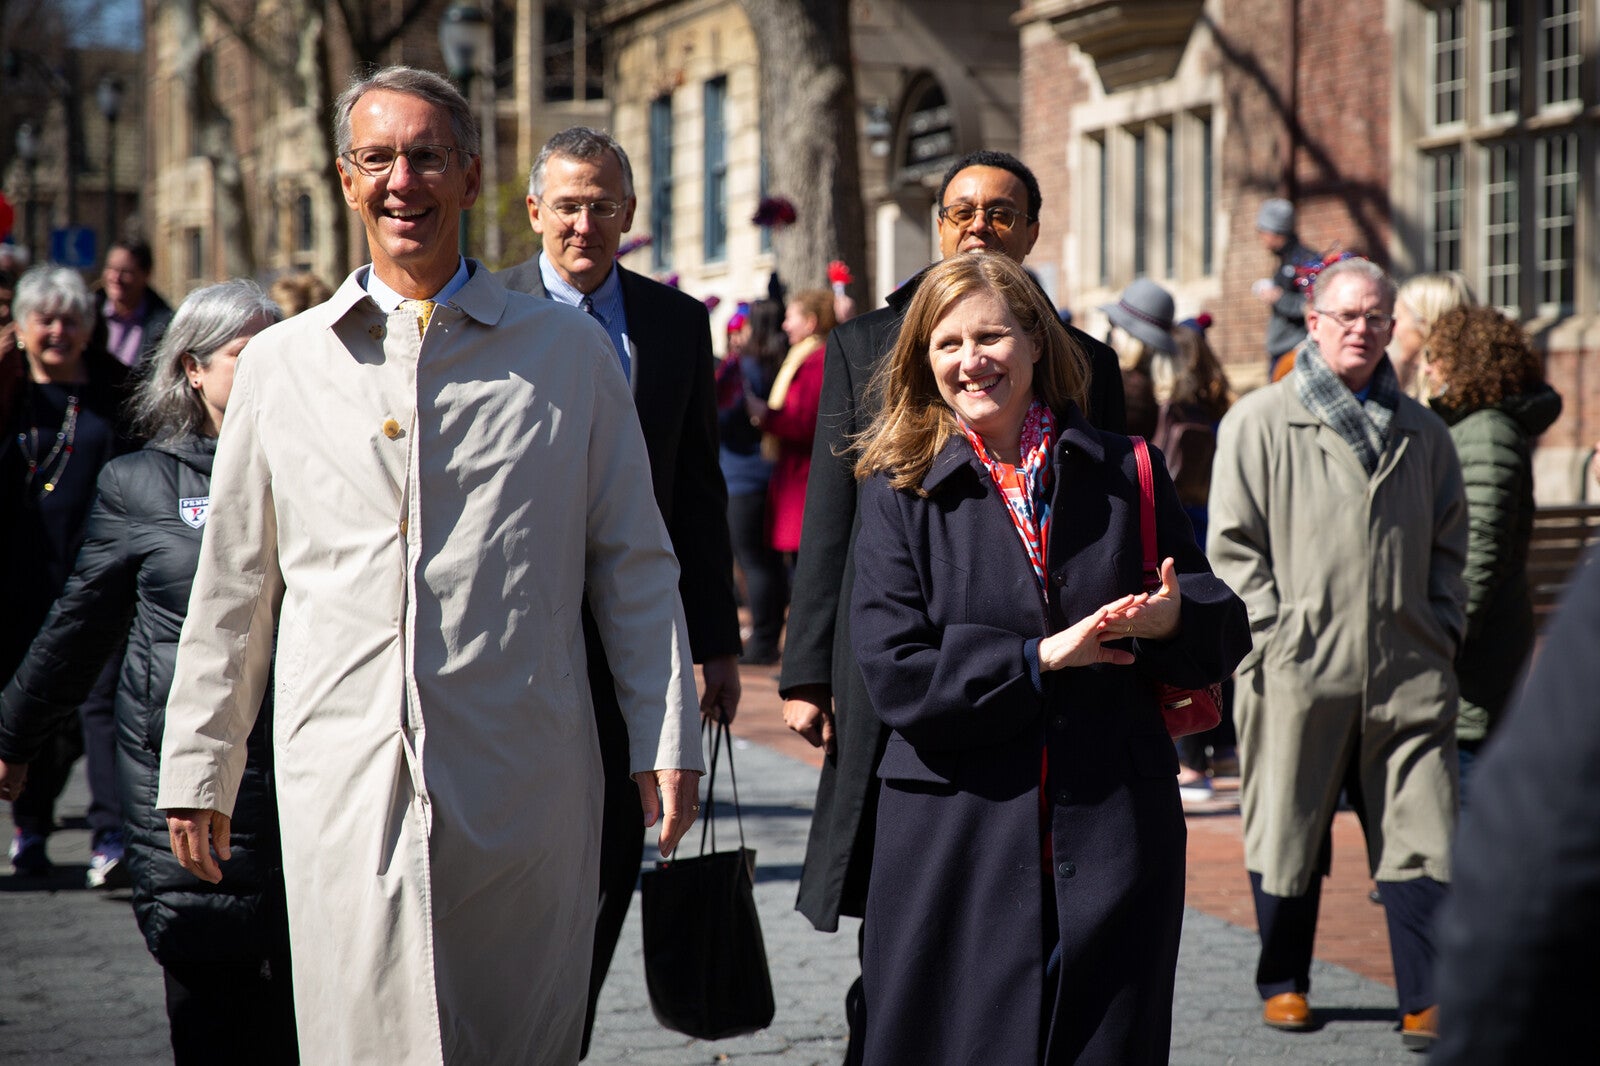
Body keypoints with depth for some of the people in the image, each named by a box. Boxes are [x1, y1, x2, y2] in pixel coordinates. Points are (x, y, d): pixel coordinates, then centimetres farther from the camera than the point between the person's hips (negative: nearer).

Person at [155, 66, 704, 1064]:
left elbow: (635, 566, 10)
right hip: (347, 785, 0)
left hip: (526, 785, 0)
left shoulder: (569, 352, 7)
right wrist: (199, 772, 14)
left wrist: (666, 740, 4)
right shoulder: (281, 365, 10)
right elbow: (232, 588, 15)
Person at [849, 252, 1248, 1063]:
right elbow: (894, 674, -6)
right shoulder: (899, 491, 3)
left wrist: (1173, 620, -13)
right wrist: (1038, 658, -15)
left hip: (1112, 837, 2)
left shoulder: (1123, 473, 9)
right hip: (958, 838, -1)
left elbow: (1226, 625, 10)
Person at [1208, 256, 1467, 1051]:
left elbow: (1448, 545, 20)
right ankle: (1283, 982, 23)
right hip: (1297, 667, -3)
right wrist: (1273, 635, -8)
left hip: (1406, 672, 3)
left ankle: (1429, 1000, 2)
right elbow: (1234, 544, 0)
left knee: (1421, 838, -2)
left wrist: (1443, 633, 8)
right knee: (1289, 834, 7)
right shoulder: (1259, 421, 3)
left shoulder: (1421, 433, 15)